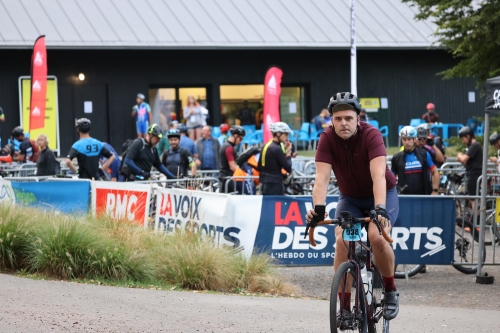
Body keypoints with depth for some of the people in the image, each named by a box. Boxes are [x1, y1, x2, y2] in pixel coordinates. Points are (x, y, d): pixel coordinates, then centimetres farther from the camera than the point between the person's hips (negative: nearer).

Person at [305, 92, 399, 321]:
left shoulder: (371, 135, -27)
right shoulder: (327, 139, -20)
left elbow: (378, 176, -38)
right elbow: (322, 178, -28)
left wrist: (380, 209, -51)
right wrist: (318, 209, -44)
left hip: (382, 194, -3)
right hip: (350, 197, 3)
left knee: (377, 236, -28)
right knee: (342, 240, -20)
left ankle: (390, 291, -5)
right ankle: (344, 305, -12)